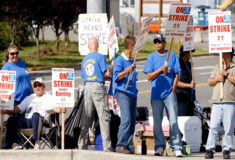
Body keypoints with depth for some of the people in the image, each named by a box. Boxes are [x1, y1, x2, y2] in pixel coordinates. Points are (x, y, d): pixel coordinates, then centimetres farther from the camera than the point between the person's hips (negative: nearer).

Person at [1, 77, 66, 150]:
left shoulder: (48, 97, 16)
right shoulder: (29, 98, 32)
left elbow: (53, 107, -1)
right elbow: (19, 108, 27)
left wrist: (60, 110, -25)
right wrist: (7, 111, 10)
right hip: (27, 121, 5)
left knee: (36, 115, -40)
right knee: (12, 119, -19)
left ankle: (36, 141, -46)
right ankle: (14, 143, -26)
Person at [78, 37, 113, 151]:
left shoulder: (85, 60, 16)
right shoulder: (100, 57, -4)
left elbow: (83, 77, 17)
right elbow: (107, 73, -8)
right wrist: (112, 66, 11)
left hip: (87, 87, 6)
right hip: (98, 86, -6)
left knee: (87, 117, 10)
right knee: (104, 116, -7)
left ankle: (82, 145, 10)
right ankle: (107, 146, -13)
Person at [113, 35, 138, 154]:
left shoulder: (132, 61, 17)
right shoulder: (119, 60, -6)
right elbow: (116, 77, -16)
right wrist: (127, 71, -25)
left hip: (132, 94, 8)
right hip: (123, 93, -8)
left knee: (132, 121, 4)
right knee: (126, 119, -17)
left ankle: (126, 145, 8)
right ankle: (120, 146, -17)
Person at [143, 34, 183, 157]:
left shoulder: (172, 55, 7)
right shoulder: (152, 57, 8)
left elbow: (176, 74, 6)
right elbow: (149, 76, 2)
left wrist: (173, 89, -3)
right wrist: (160, 69, -13)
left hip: (169, 93, -1)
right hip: (156, 94, 1)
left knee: (173, 121, -8)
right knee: (157, 122, 3)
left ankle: (177, 147, -8)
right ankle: (159, 146, 11)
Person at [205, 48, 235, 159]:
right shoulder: (217, 68, 21)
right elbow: (210, 82, 18)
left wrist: (226, 74, -9)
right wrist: (217, 78, -1)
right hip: (217, 102, 3)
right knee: (213, 127, -5)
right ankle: (210, 149, -4)